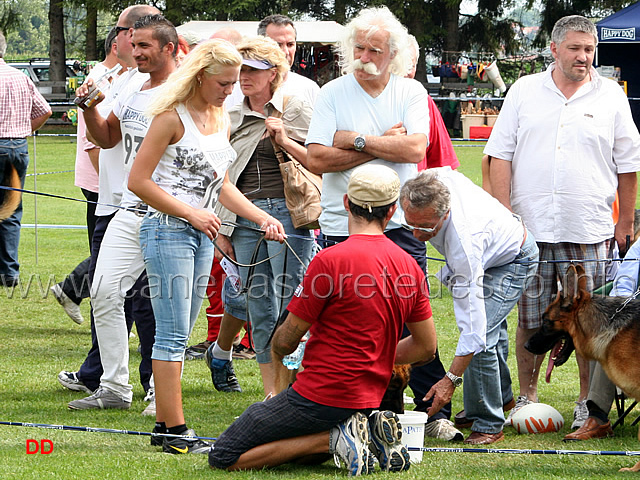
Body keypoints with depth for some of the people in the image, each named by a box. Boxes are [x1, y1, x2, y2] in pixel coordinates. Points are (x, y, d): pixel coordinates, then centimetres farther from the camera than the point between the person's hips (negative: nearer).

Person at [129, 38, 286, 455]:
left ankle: (164, 423, 14)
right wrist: (192, 214, -14)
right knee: (173, 334, -8)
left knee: (179, 335, 10)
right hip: (168, 231, -8)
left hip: (201, 234, 8)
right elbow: (138, 181, -13)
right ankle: (177, 431, -7)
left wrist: (262, 217, 8)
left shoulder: (221, 120, 13)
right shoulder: (172, 117, -11)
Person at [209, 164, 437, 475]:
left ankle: (336, 438, -8)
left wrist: (277, 353, 15)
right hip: (369, 398, 7)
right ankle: (370, 429, 7)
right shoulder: (409, 267, 2)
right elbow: (426, 348, 9)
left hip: (323, 396, -7)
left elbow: (287, 339, -9)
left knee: (224, 458, -1)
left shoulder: (330, 260, -17)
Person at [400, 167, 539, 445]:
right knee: (492, 327, 26)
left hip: (513, 263, -9)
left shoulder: (464, 240, -48)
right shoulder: (433, 179, -33)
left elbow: (472, 320, -45)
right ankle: (502, 398, 49)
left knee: (482, 331, -24)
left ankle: (488, 425, -13)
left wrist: (451, 380, -45)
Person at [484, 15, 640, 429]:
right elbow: (501, 155, 7)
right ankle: (527, 395, 18)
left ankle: (589, 401, 10)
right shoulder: (524, 91, 8)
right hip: (530, 228, 1)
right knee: (530, 320, 6)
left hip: (590, 231, -1)